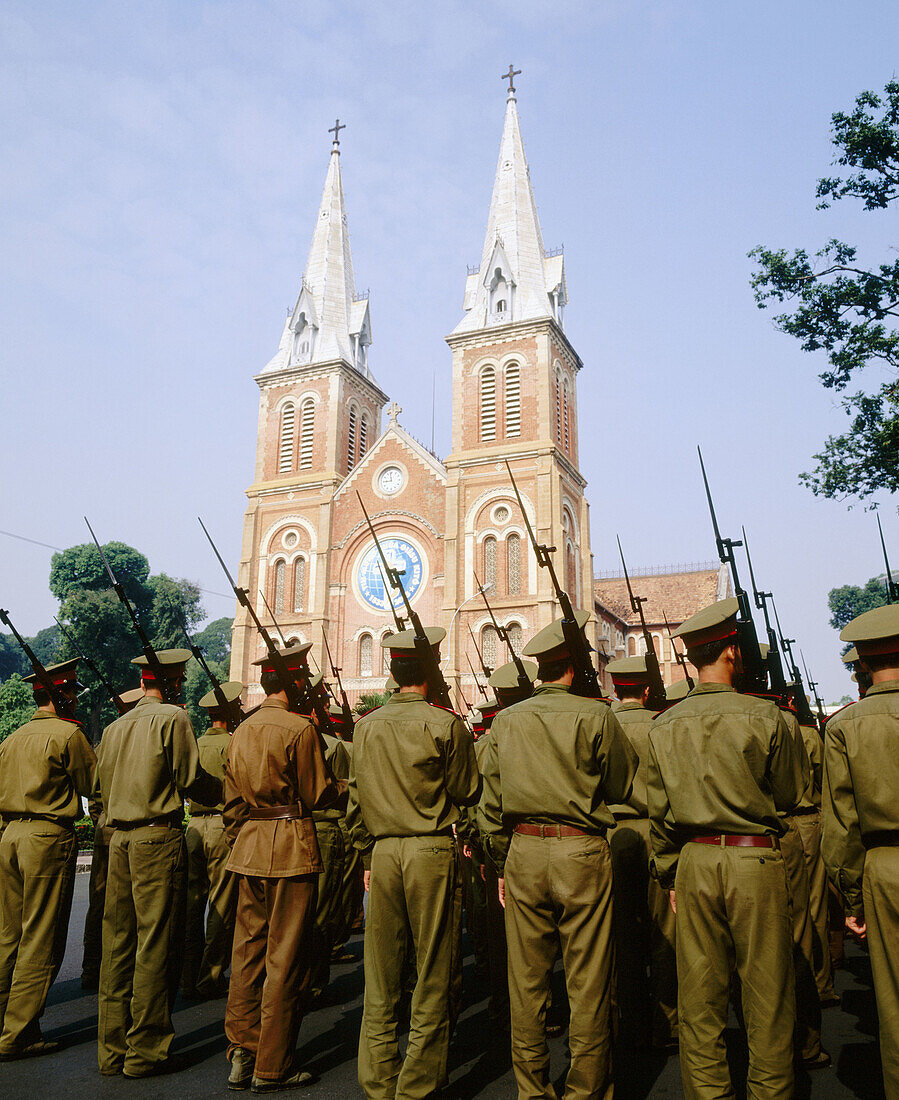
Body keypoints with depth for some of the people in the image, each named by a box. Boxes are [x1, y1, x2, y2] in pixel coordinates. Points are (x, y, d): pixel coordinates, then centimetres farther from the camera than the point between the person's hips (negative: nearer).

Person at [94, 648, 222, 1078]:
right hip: (158, 837, -7)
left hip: (119, 837, 7)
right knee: (155, 943, 0)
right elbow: (190, 780, -10)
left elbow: (101, 788, 17)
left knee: (117, 941, 12)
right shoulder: (173, 719, -8)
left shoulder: (114, 727, 12)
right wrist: (226, 790, 7)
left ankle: (112, 1049, 22)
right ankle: (145, 1051, 7)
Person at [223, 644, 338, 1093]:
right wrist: (335, 778, 8)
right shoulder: (300, 729, -14)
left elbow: (231, 799, 14)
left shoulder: (241, 731, 9)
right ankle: (273, 1067, 12)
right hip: (291, 847, -7)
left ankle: (241, 1054, 22)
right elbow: (318, 797, -10)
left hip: (249, 848, 7)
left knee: (247, 951, 15)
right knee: (285, 958, 3)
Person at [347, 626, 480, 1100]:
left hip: (382, 852, 4)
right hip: (432, 852, -4)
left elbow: (355, 799, 11)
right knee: (432, 973, 8)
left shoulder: (366, 726, 4)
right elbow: (468, 793, -2)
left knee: (381, 974, 14)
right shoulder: (445, 724, -10)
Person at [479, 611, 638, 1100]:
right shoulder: (596, 716, -8)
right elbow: (625, 788, 1)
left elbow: (490, 803, 7)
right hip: (581, 852, -4)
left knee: (526, 980, 13)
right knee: (587, 981, 8)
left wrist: (501, 865, 15)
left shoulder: (506, 720, 3)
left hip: (522, 853, 4)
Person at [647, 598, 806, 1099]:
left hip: (694, 861, 4)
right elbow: (790, 794, 1)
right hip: (756, 860, -3)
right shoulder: (764, 715, -11)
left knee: (699, 993, 13)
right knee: (767, 993, 11)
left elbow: (658, 810, 6)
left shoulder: (664, 725, 0)